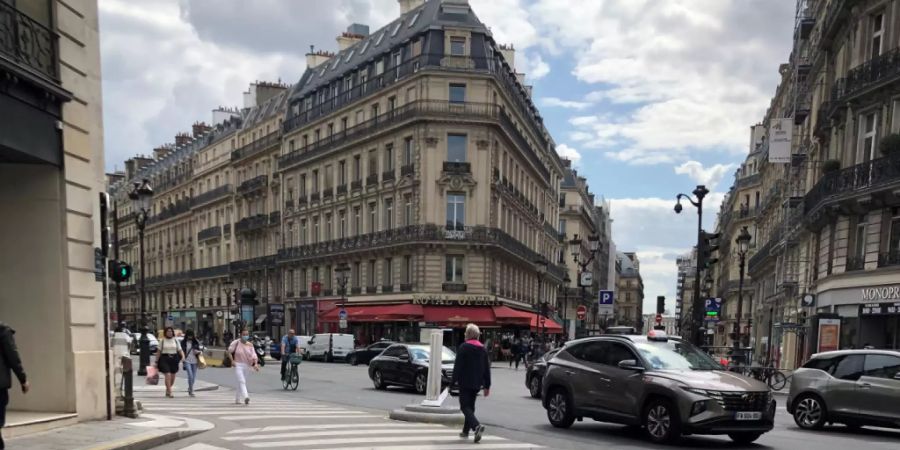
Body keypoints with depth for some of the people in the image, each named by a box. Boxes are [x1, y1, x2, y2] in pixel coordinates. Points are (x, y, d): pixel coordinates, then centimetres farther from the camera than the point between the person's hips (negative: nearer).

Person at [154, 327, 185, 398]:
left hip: (174, 359, 3)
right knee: (168, 375, -15)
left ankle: (167, 390, 28)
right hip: (165, 359, -3)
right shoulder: (162, 341, 3)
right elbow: (159, 352, 5)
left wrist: (183, 356, -14)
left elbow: (180, 350, 4)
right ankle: (169, 392, -13)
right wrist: (156, 361, 3)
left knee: (172, 377, 8)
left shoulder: (175, 340, 7)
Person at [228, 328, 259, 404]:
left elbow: (253, 355, -6)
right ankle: (246, 397, -35)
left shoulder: (250, 345, 2)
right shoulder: (236, 343, -7)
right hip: (238, 365, -5)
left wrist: (255, 364, -22)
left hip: (246, 365, 5)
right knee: (241, 381, -20)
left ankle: (237, 399, 29)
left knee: (241, 383, 15)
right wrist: (232, 361, -8)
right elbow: (229, 352, 1)